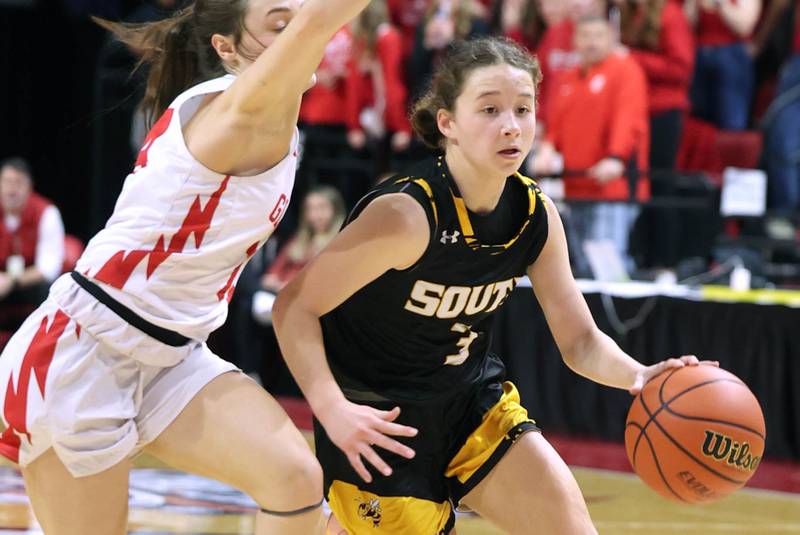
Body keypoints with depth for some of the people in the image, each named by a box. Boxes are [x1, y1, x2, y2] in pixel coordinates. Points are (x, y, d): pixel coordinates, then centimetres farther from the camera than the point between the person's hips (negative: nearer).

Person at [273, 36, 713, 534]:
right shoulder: (406, 213, -26)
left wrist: (637, 376, -22)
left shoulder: (536, 214, -7)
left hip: (471, 400, 6)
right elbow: (294, 308, -22)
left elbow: (580, 340, 0)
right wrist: (332, 410, -36)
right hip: (380, 419, -5)